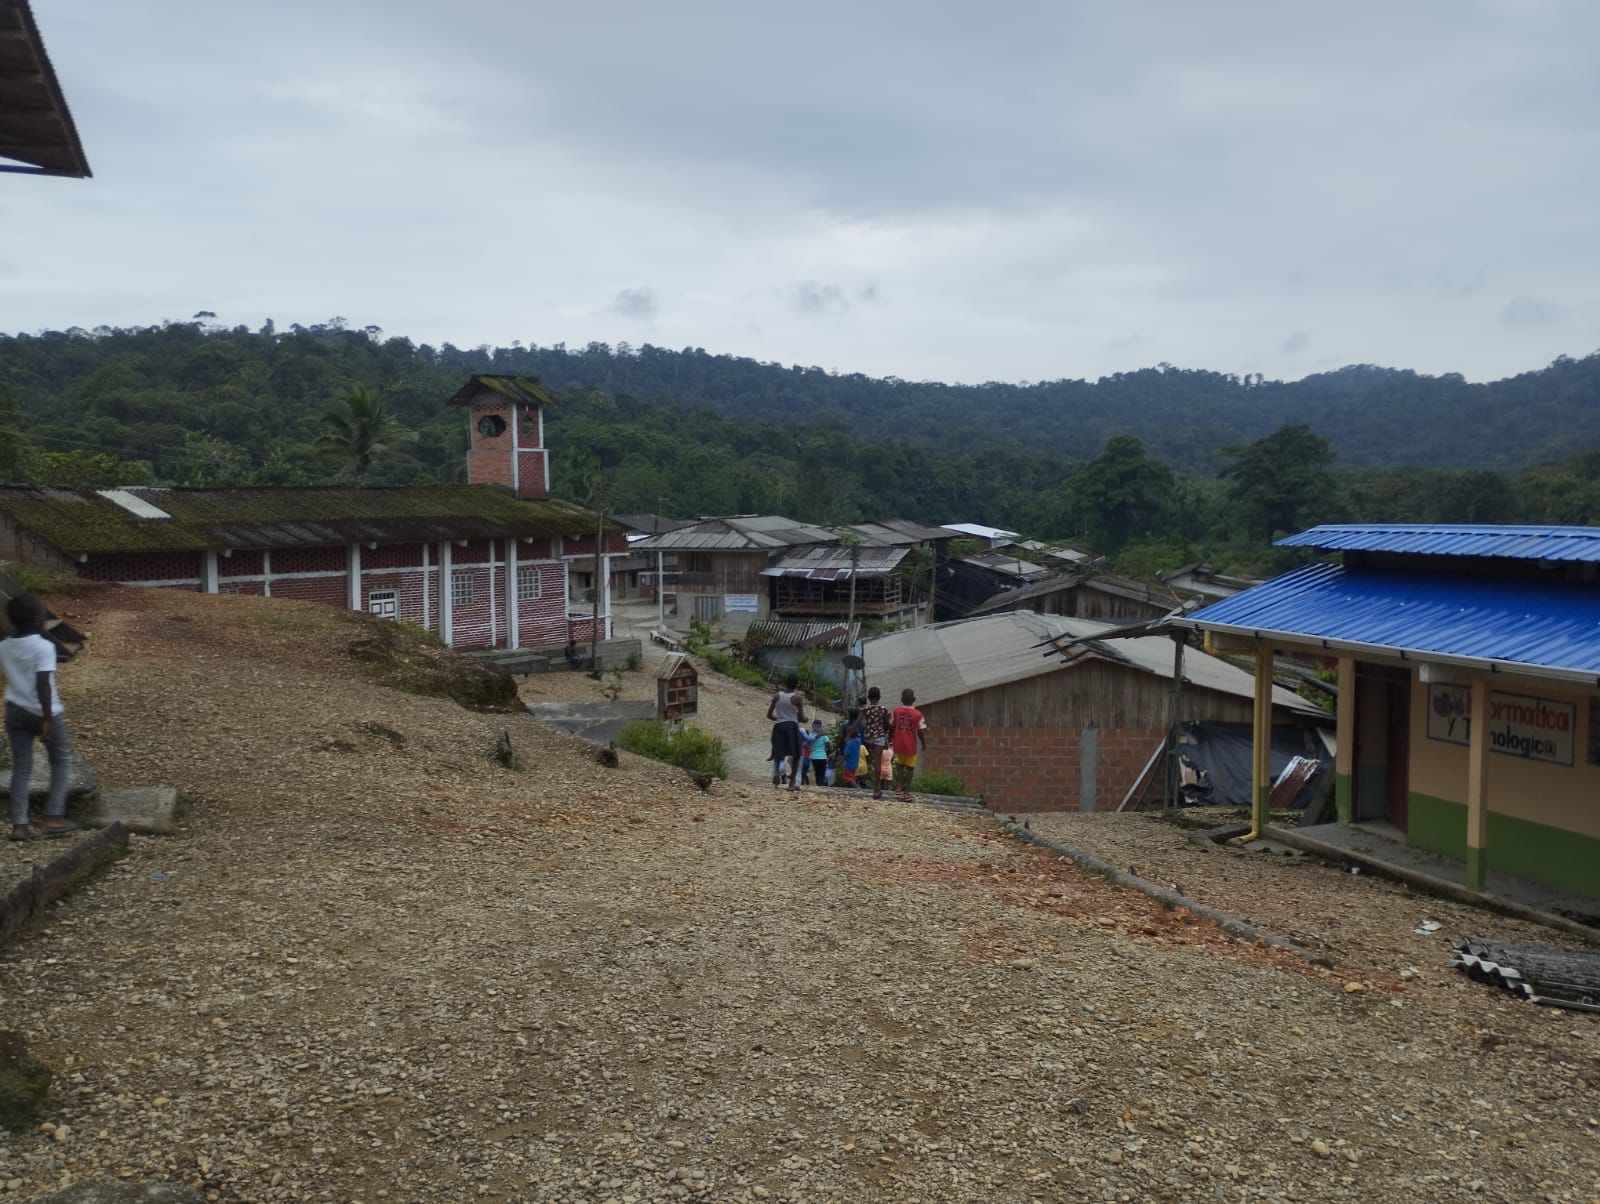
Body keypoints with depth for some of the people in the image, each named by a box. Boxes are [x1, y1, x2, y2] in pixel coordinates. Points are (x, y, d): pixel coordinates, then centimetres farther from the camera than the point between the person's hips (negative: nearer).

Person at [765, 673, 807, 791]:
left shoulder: (777, 696, 6)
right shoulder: (797, 697, -4)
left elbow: (769, 714, 9)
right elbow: (802, 718, -3)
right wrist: (805, 719, 20)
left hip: (778, 726, 3)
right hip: (792, 726, -3)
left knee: (778, 753, 5)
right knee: (795, 755, 9)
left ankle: (776, 771, -27)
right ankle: (792, 782, 4)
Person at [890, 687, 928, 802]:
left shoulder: (896, 711, -3)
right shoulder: (917, 714, -9)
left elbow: (891, 727, 4)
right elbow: (921, 731, -9)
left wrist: (890, 739, 20)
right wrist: (924, 744, 7)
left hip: (898, 744, 2)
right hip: (911, 745, -2)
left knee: (899, 765, 23)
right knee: (909, 768, 8)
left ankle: (899, 787, 14)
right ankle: (906, 792, 2)